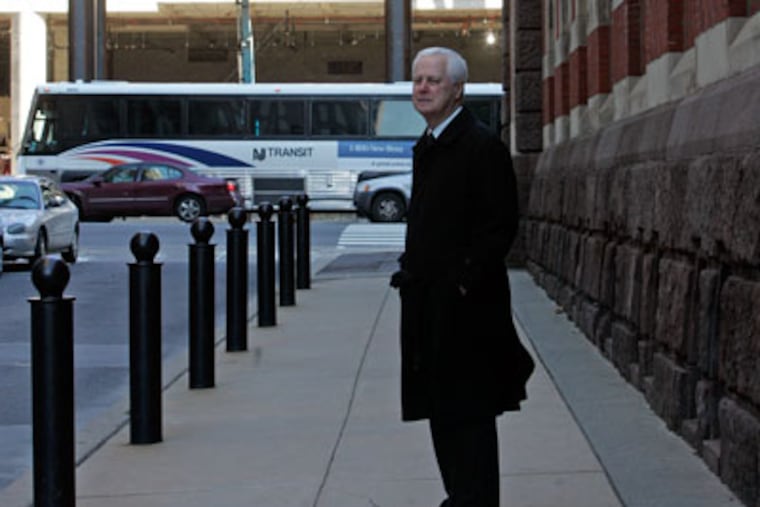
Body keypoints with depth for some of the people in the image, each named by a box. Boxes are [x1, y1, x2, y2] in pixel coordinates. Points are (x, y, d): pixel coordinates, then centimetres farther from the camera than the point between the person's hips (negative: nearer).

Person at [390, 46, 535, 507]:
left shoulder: (482, 145, -12)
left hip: (465, 303, -9)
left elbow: (501, 226, -17)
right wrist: (411, 269, 11)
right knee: (441, 408, 14)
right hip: (428, 303, 9)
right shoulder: (427, 147, 15)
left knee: (469, 412, -4)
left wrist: (465, 283, -18)